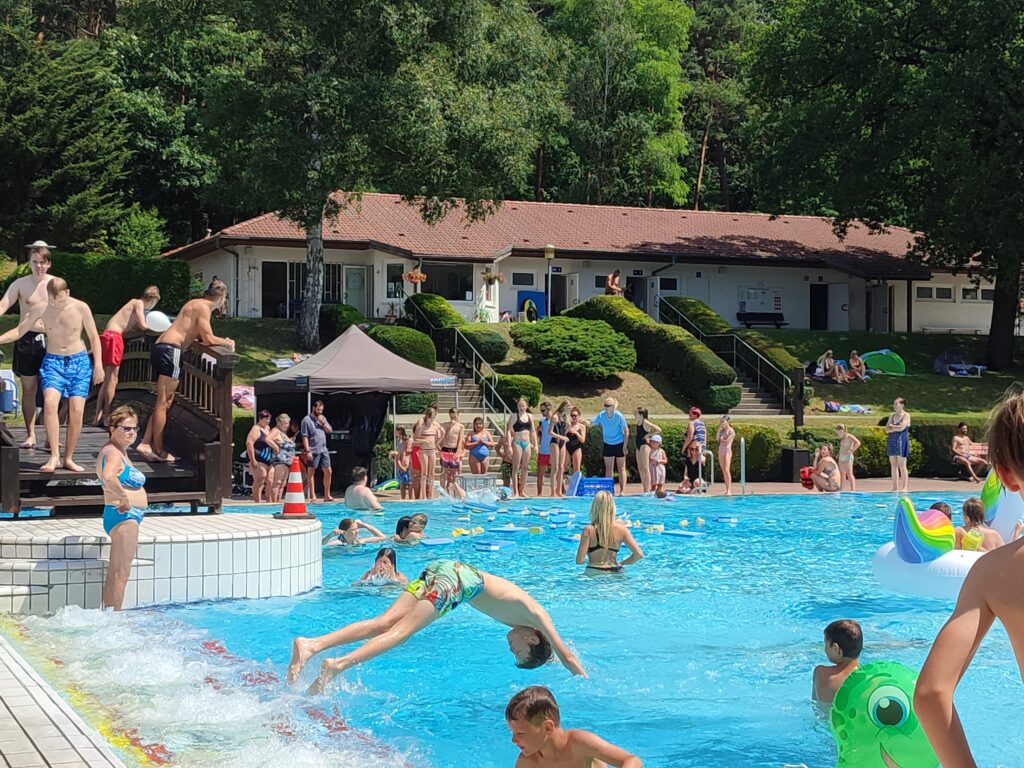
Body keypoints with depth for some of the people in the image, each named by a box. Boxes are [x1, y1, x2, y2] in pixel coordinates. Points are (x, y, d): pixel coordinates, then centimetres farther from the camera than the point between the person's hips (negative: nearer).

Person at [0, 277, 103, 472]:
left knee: (77, 410, -8)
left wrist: (98, 364, -1)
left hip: (79, 362, 0)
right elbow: (18, 331, 2)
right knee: (50, 403, -24)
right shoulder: (41, 310, -4)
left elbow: (93, 337, 2)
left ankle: (68, 458, 5)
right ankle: (54, 456, -22)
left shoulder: (80, 308, -6)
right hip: (53, 361, 0)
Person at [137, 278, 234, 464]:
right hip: (170, 350, -10)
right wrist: (226, 343, 4)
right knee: (164, 402, -7)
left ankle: (146, 443, 7)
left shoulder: (196, 304, 23)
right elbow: (208, 339, -13)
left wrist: (221, 341, 17)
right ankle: (158, 451, -4)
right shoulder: (203, 308, -7)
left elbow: (199, 336, 27)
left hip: (160, 348, 10)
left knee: (164, 401, 13)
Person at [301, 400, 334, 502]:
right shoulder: (306, 420, -5)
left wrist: (323, 423, -5)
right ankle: (313, 495, 3)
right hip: (313, 450, -6)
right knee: (311, 472, 0)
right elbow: (304, 436, -9)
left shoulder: (322, 418, 14)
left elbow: (330, 431, 11)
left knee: (328, 471, 4)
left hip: (323, 449, 6)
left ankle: (327, 495, 11)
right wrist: (307, 450, -16)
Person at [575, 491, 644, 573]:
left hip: (594, 574, -3)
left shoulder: (589, 530, -9)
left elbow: (579, 561, -11)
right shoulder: (621, 528, -1)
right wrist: (622, 563, 12)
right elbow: (639, 554, -4)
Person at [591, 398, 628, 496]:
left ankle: (622, 491, 0)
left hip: (619, 444, -4)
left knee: (621, 468, 0)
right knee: (608, 469, 6)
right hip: (608, 444, 4)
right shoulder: (601, 415, -9)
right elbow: (591, 423, -8)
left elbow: (626, 431, -13)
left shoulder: (619, 416, -18)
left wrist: (624, 446, -15)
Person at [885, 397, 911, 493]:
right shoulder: (892, 416, 16)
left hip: (901, 441, -6)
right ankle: (895, 487, 5)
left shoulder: (906, 415, -2)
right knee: (893, 465, 4)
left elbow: (901, 427, -16)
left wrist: (892, 426, -1)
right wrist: (896, 428, -9)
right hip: (892, 441, 6)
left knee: (902, 465, -8)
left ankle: (904, 487, -7)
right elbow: (887, 430, 8)